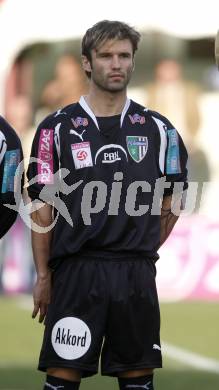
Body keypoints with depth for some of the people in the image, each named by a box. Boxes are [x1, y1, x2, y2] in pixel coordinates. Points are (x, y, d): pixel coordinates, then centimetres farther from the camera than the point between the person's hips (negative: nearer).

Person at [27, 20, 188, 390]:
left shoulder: (158, 129, 8)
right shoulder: (57, 128, 2)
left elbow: (172, 201, 17)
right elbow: (43, 206, 3)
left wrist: (143, 251, 9)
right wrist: (43, 277, 0)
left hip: (137, 276, 2)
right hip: (75, 273, -2)